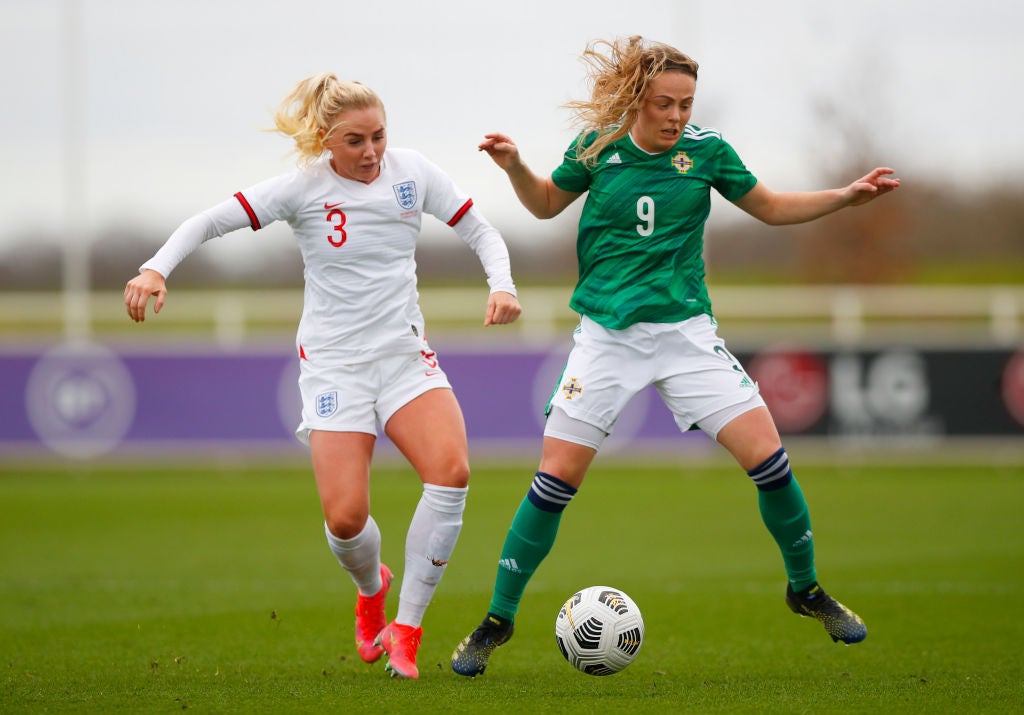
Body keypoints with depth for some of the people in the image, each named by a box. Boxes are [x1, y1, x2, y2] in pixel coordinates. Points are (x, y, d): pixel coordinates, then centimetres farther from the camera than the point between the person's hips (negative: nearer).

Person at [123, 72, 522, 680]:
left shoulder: (412, 171, -1)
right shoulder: (304, 187, -8)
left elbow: (479, 230, 8)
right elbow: (211, 222, -8)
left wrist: (503, 286, -11)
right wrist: (157, 269, -24)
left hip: (406, 353, 2)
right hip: (334, 360, -2)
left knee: (452, 471, -25)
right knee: (345, 518, -15)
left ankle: (406, 629, -11)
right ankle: (372, 587, 26)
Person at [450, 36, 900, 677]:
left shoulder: (705, 150, -2)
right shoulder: (598, 147, -2)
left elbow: (769, 207, 13)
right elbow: (546, 203, 15)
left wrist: (847, 196, 2)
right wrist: (514, 165, -4)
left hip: (685, 330, 1)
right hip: (606, 335, -1)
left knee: (768, 457, -10)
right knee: (556, 479, -6)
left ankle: (806, 589, 13)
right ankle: (498, 620, 7)